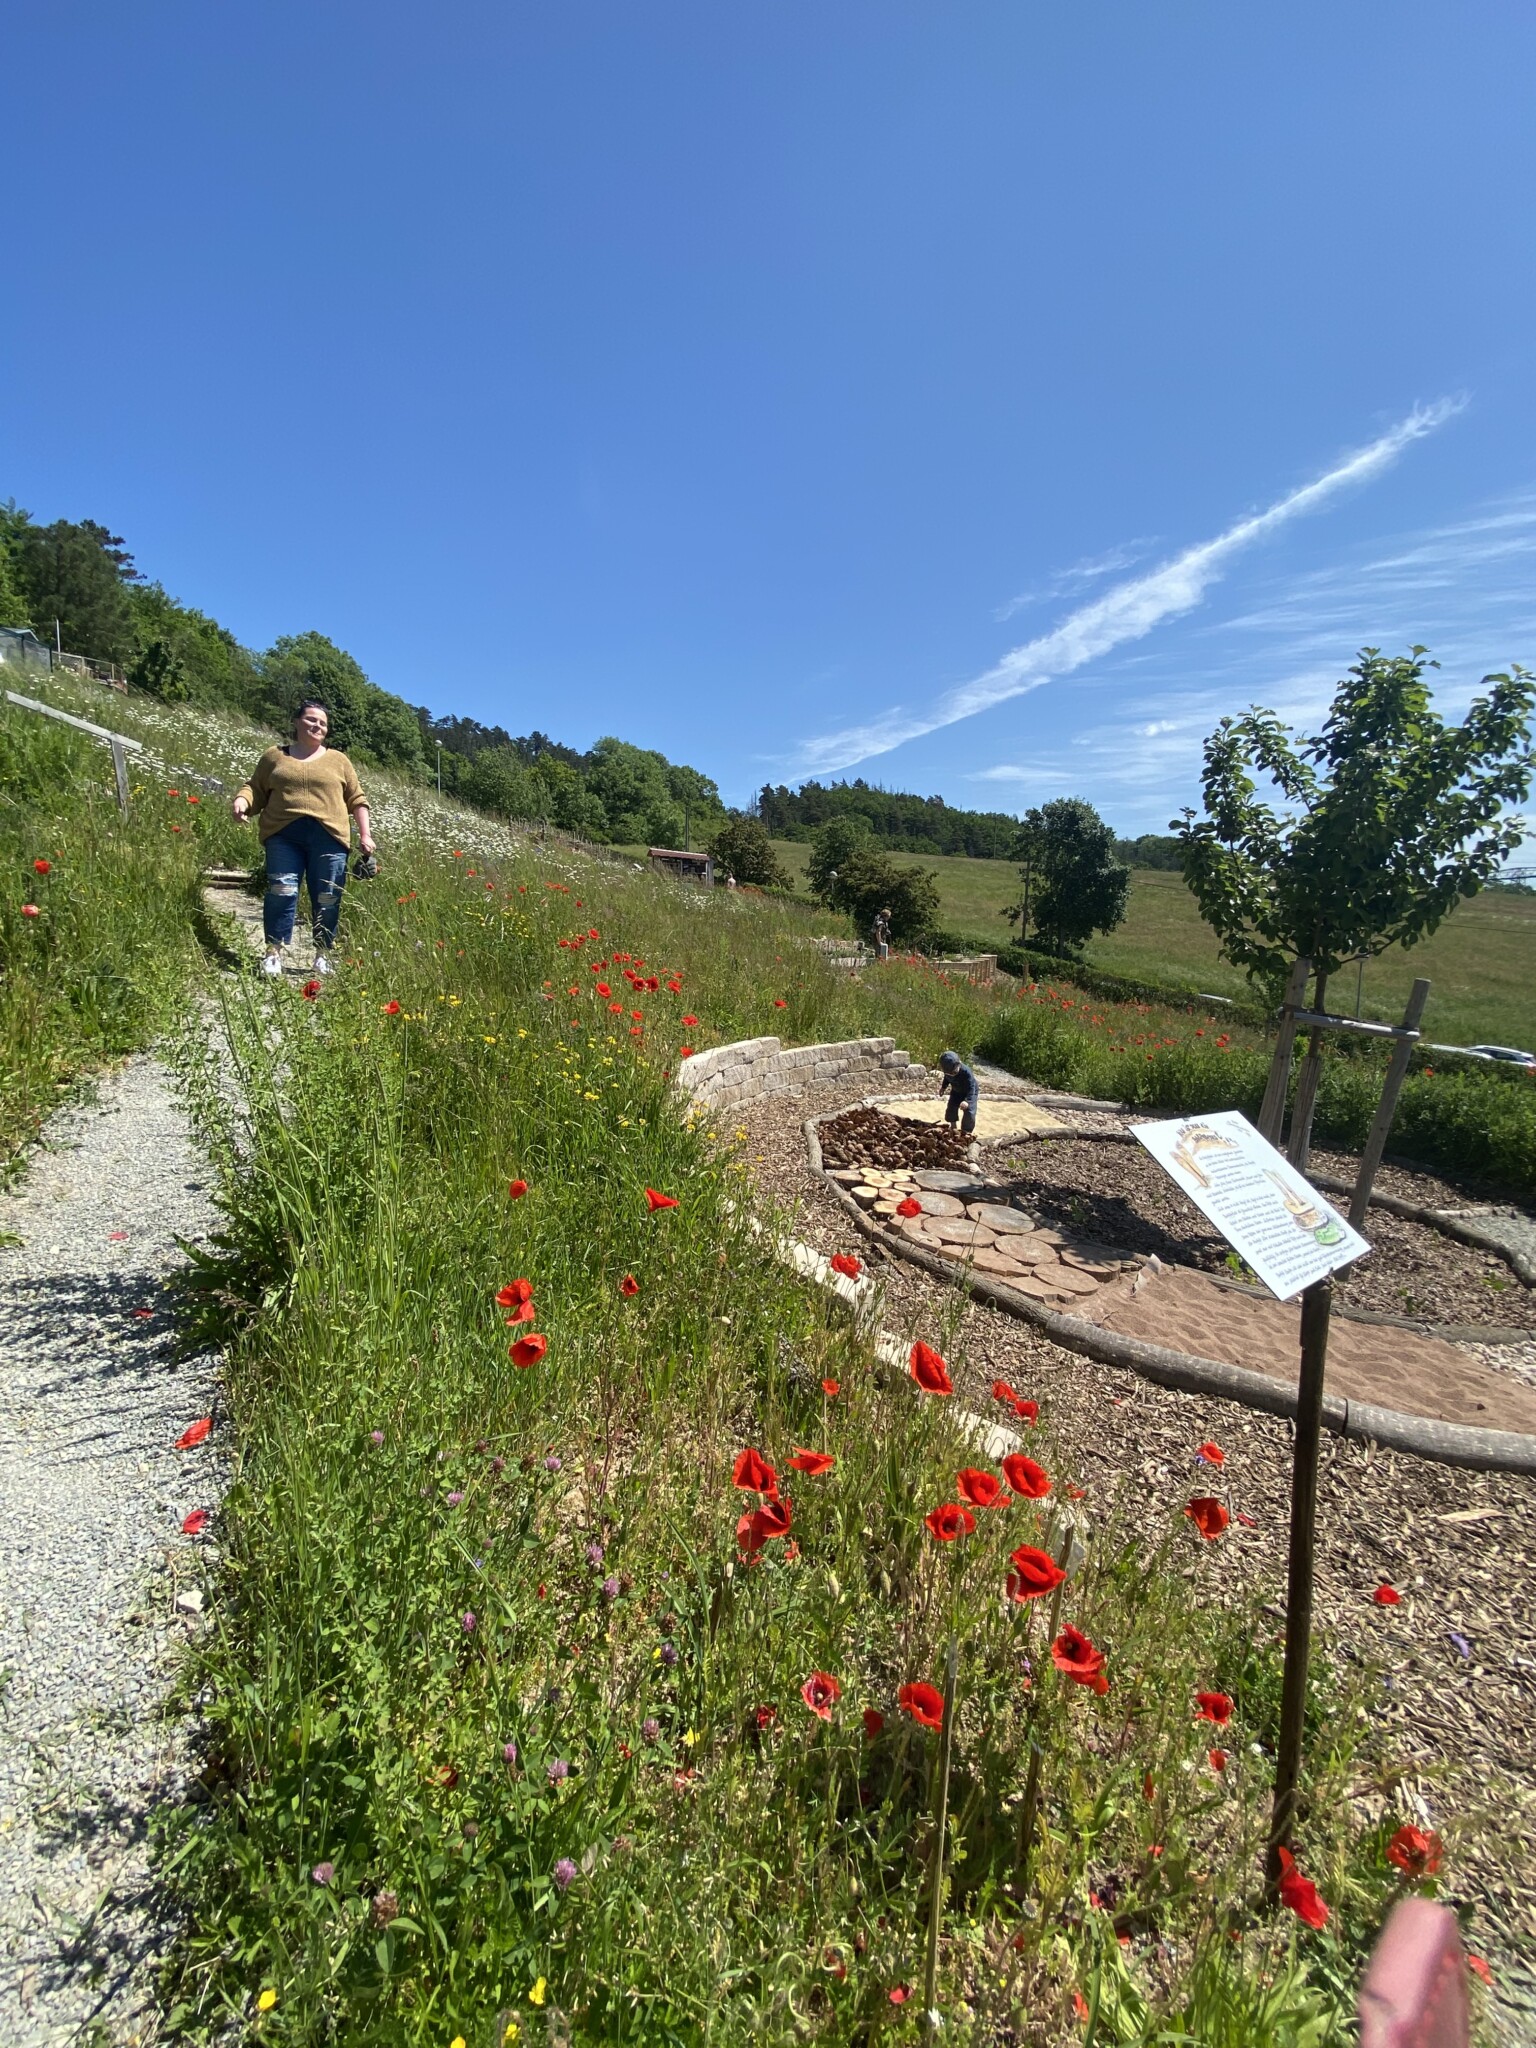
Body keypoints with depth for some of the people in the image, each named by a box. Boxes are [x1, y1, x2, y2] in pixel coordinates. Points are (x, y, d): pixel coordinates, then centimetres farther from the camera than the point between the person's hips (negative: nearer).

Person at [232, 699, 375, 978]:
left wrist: (365, 835, 5)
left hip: (328, 836, 0)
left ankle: (323, 954, 7)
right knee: (281, 891, -11)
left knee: (327, 899, -2)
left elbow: (357, 799, 14)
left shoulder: (338, 760, 16)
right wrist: (242, 801, -7)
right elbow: (256, 789, 15)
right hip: (283, 834, 0)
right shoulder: (274, 756, 16)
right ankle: (274, 952, -7)